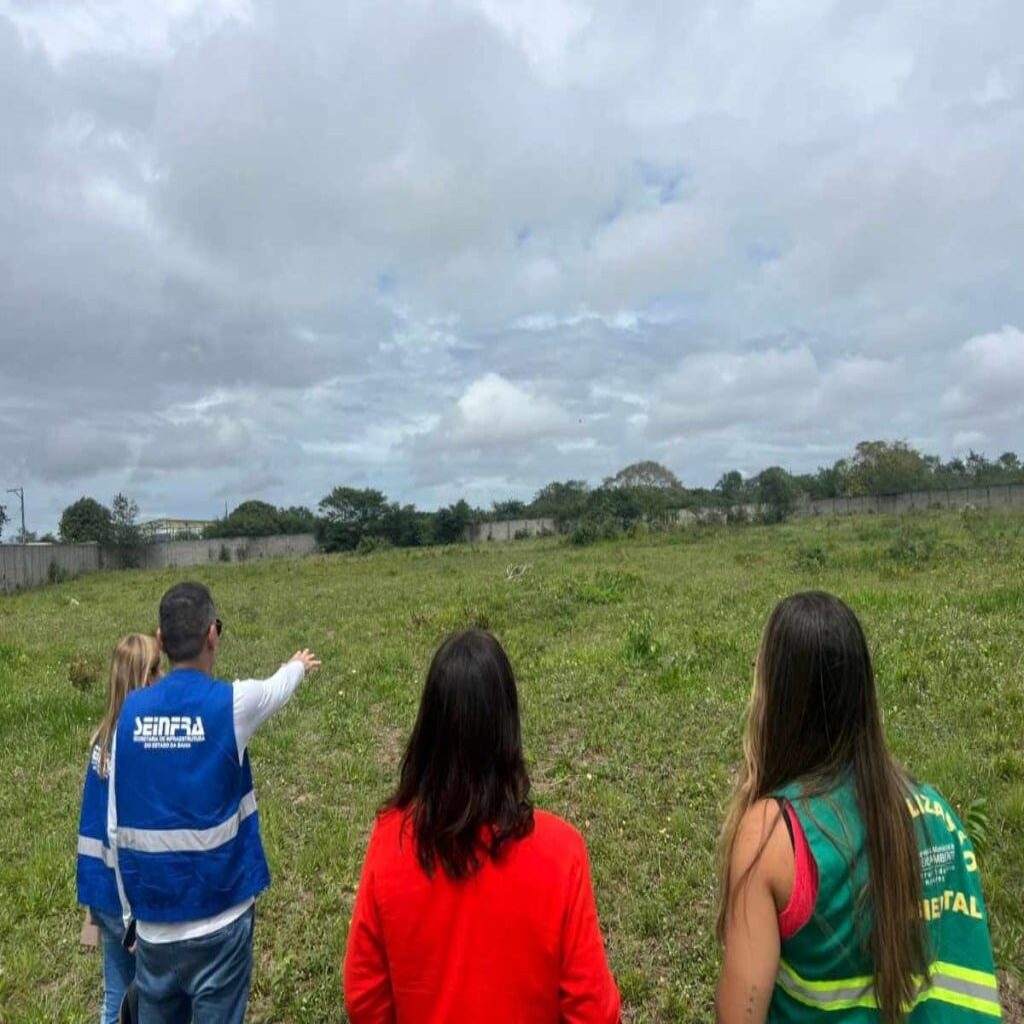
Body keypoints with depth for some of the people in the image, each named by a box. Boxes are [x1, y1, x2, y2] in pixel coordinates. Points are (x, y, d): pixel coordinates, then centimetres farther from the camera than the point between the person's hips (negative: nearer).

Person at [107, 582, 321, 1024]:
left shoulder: (131, 711, -5)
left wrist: (132, 910, 13)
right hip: (217, 919, -3)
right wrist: (300, 665, 31)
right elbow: (278, 687, 8)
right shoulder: (231, 703, -16)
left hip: (153, 922, 4)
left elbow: (116, 828, 1)